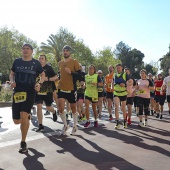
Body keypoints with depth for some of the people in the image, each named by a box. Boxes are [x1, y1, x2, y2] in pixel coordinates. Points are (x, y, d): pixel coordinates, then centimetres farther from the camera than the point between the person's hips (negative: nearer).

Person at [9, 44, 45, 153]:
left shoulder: (36, 63, 2)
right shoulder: (17, 61, 8)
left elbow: (43, 75, 14)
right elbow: (12, 74, 19)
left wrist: (39, 83, -6)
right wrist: (12, 81, -3)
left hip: (30, 92, -3)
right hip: (18, 92, 3)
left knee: (23, 115, -21)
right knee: (16, 121, 3)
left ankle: (23, 143, -7)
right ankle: (28, 116, 41)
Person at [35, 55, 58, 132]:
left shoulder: (49, 68, -3)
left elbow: (56, 77, -8)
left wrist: (48, 79, -21)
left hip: (47, 91, -2)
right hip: (38, 91, 2)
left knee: (48, 108, 8)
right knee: (39, 107, -7)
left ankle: (54, 112, 46)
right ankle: (40, 126, 0)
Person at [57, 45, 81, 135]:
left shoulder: (74, 62, -3)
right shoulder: (60, 63, 13)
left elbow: (79, 74, -8)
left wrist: (71, 72, -22)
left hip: (71, 89, -4)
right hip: (61, 88, 4)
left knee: (73, 108, 9)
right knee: (60, 108, -7)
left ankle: (75, 126, 27)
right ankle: (65, 125, 15)